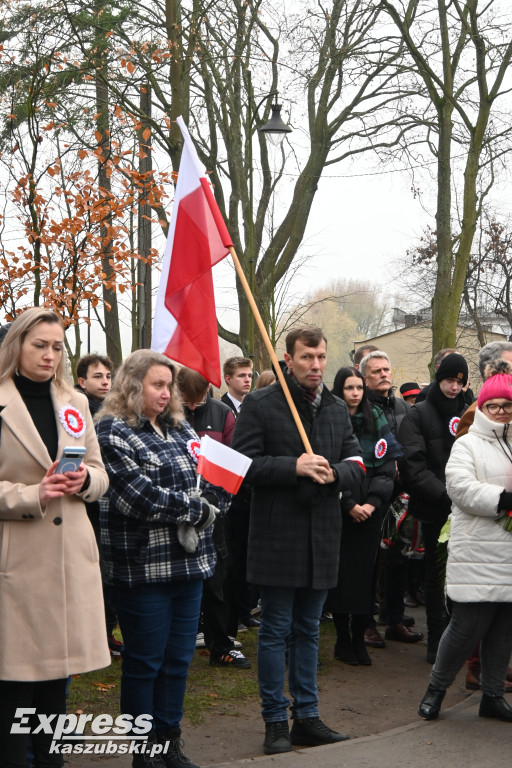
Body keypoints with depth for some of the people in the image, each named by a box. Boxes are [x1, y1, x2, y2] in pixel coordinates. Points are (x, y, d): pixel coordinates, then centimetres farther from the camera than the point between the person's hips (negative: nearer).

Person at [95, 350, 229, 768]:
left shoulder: (180, 429, 13)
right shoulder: (113, 432, -8)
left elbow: (218, 478, 9)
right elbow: (140, 497, -18)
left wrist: (211, 503, -12)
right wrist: (196, 508, -11)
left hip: (190, 559, 6)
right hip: (143, 565, -6)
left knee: (179, 659, 13)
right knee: (144, 662, 4)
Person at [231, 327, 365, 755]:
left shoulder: (338, 410, 12)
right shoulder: (260, 405, -5)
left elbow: (357, 466, 10)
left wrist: (334, 473, -12)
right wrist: (293, 467, -21)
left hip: (323, 538, 5)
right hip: (277, 536, -5)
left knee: (308, 630, 14)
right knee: (276, 631, 3)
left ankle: (307, 717, 24)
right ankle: (275, 722, 13)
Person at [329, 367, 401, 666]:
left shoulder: (376, 419, 7)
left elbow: (387, 465, 2)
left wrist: (372, 502, -9)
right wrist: (349, 505, -13)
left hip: (370, 510, 2)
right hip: (339, 512, -2)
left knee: (365, 571, 3)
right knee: (342, 573, 1)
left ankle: (359, 639, 12)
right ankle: (342, 639, 13)